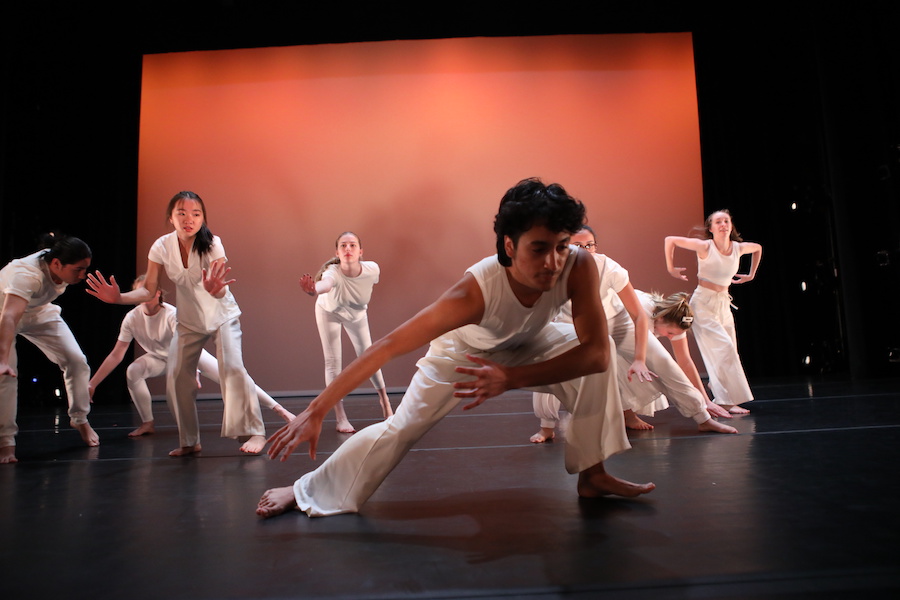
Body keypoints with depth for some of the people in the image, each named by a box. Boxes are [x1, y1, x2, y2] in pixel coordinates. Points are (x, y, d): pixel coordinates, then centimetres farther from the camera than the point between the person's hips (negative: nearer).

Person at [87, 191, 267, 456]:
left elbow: (220, 292, -32)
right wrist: (118, 298, -28)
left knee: (232, 367, -22)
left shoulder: (212, 244, -24)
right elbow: (149, 291, -11)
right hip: (188, 321, 4)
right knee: (178, 378, 0)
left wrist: (214, 289, -55)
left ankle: (254, 431, -12)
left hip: (222, 315, -4)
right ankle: (190, 442, 15)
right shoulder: (162, 247, -15)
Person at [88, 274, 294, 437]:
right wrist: (92, 383, -18)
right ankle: (147, 424, -8)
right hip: (161, 358, 4)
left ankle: (278, 408, -11)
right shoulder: (132, 318, -20)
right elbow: (116, 355, -16)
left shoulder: (172, 314, -30)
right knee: (133, 371, -25)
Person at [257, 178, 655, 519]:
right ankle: (306, 492, 13)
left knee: (595, 360, -20)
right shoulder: (476, 290, -42)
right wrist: (316, 412, -41)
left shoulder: (578, 267, -35)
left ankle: (592, 476, -2)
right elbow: (389, 346, -41)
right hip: (464, 350, -3)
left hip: (528, 345, 3)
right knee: (401, 427, -8)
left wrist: (511, 378, -40)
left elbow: (597, 352, -33)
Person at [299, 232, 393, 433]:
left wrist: (364, 297, 4)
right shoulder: (333, 273, -41)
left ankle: (384, 400, 28)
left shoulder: (372, 269, -32)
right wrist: (312, 289, -86)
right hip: (329, 312, -2)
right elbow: (324, 284, -66)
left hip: (357, 314, 2)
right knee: (333, 362, -3)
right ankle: (341, 418, 6)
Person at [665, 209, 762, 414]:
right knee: (724, 349, -16)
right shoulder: (705, 246, -14)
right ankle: (728, 401, -8)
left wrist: (751, 274, 21)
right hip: (703, 303, -6)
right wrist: (670, 268, -8)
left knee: (729, 352, 7)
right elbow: (670, 240, -12)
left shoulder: (739, 248, 1)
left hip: (724, 303, 6)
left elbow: (758, 248, 24)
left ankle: (720, 399, 26)